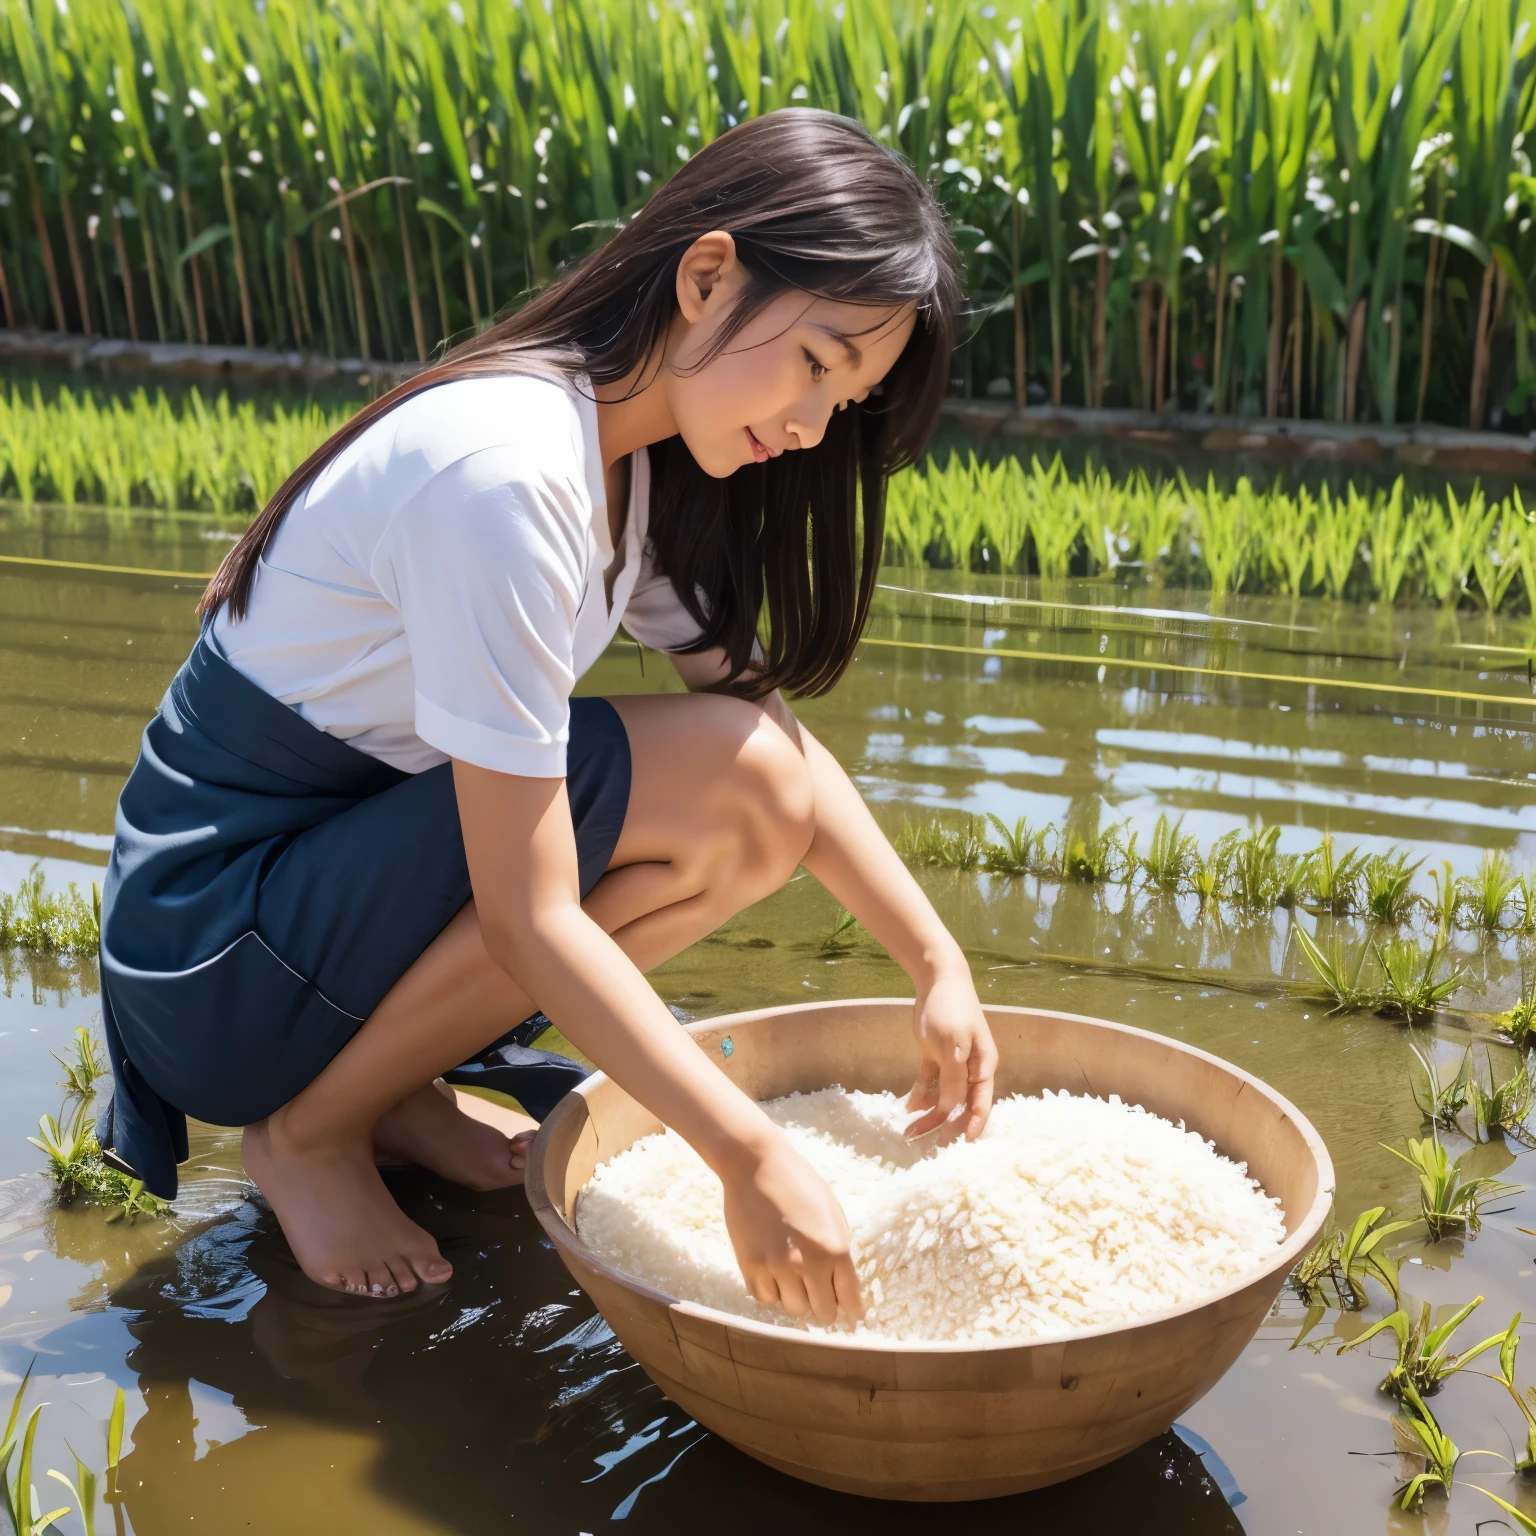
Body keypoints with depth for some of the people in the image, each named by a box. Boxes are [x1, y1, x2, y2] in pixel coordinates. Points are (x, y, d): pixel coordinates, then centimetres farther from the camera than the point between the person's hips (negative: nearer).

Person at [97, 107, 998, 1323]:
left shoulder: (640, 457, 2)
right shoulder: (504, 468, -27)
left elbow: (777, 724, 3)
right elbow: (532, 920, -28)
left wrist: (939, 963, -6)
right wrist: (749, 1158, -27)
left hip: (351, 858, 9)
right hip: (217, 938, -9)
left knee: (766, 807, -4)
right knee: (722, 779, -23)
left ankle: (391, 1081, 6)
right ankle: (311, 1132, -7)